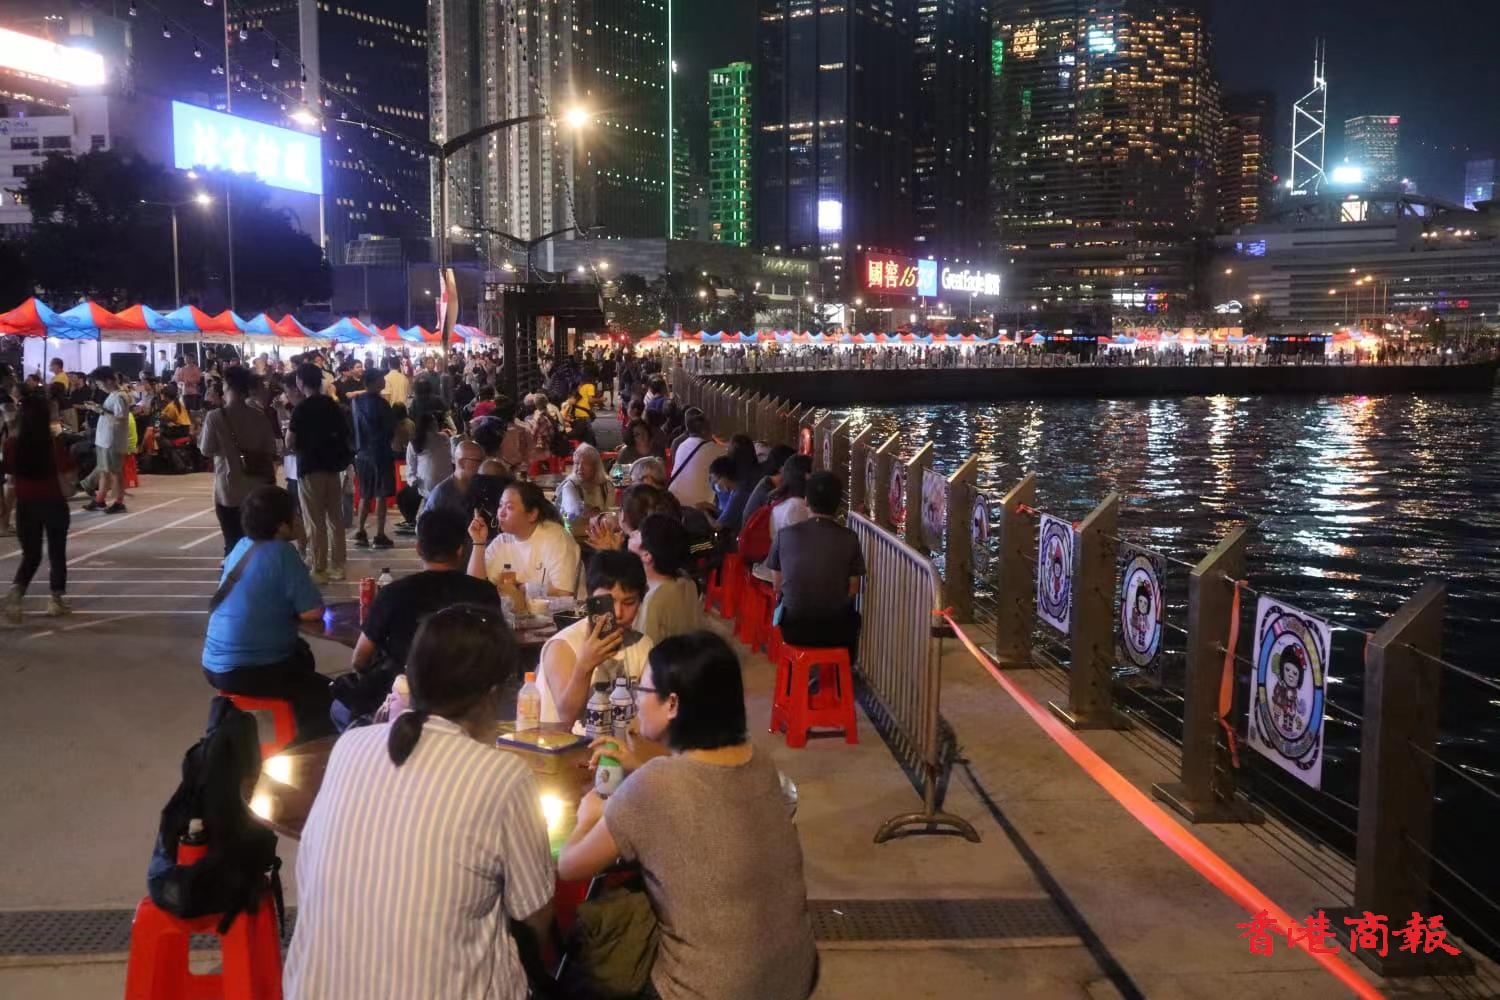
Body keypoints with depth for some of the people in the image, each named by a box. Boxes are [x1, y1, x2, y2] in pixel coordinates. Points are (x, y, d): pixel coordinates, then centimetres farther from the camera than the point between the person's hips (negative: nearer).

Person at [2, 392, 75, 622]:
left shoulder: (12, 443, -7)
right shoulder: (55, 443, -13)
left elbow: (9, 474, 1)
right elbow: (65, 474, -6)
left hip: (25, 505, 2)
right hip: (53, 504, -2)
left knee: (30, 555, 15)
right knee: (57, 554, 13)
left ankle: (16, 591, -9)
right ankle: (57, 600, 17)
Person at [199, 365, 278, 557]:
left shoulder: (215, 417, -10)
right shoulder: (260, 417, -1)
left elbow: (206, 450, -4)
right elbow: (270, 452, 4)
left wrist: (200, 435, 15)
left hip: (228, 490, -3)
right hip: (256, 491, 3)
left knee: (233, 543, 4)